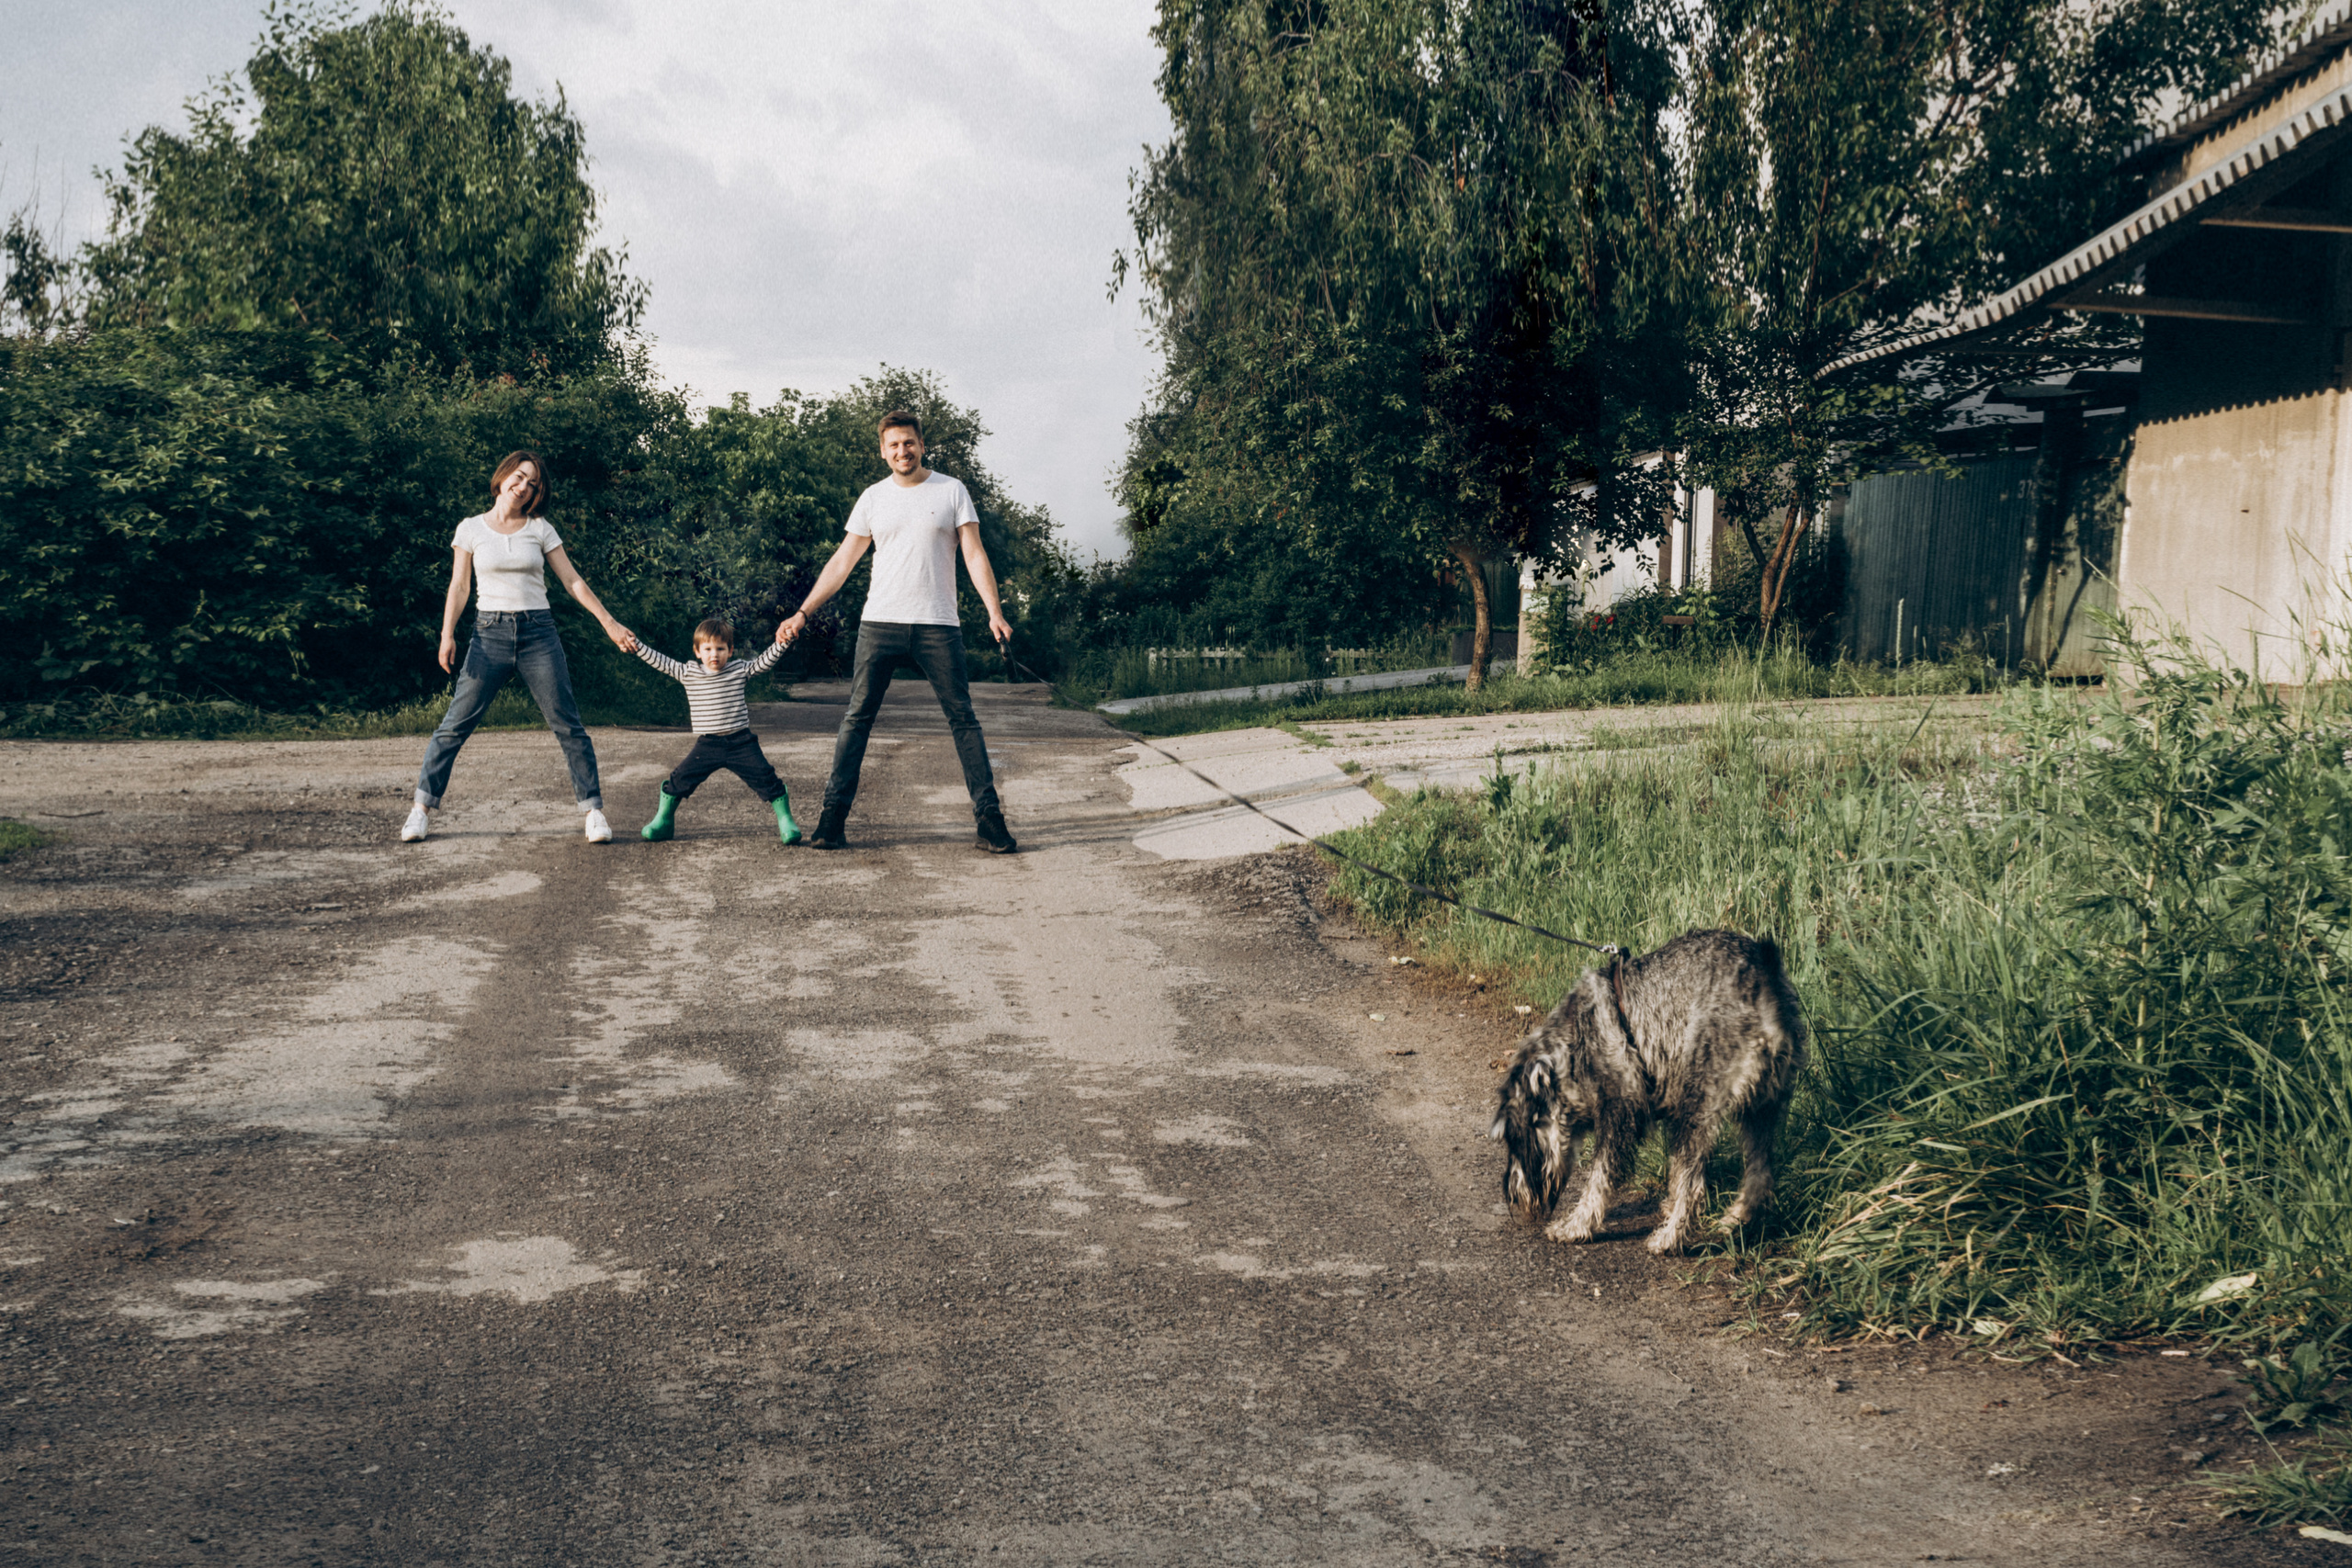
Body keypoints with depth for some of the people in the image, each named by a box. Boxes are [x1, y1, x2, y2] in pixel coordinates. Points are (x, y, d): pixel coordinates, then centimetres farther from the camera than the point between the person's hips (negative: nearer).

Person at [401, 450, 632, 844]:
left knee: (567, 725, -3)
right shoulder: (471, 529, 6)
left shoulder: (541, 530, 7)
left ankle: (594, 809, 3)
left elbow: (573, 582, 8)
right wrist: (447, 635, -6)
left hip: (538, 633, 1)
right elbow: (458, 587, 6)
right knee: (456, 723, -3)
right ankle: (422, 807, 5)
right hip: (491, 633, -1)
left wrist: (610, 623, 3)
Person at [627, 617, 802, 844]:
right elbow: (661, 662, 4)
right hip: (707, 746, 1)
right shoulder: (688, 673, 3)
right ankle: (663, 821, 17)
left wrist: (779, 643, -17)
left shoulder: (740, 670, 2)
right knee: (680, 779, -3)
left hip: (740, 742, -1)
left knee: (765, 778, -6)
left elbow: (764, 661, -2)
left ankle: (786, 821, 8)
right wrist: (637, 647, -1)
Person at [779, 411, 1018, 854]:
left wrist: (995, 611, -11)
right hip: (880, 623, 2)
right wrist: (803, 613, 8)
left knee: (963, 719, -2)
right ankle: (833, 815, 1)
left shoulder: (951, 491, 5)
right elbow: (842, 562, 13)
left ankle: (989, 816, 0)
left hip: (938, 626, -2)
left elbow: (975, 555, 1)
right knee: (857, 718, -2)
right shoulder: (873, 498, 10)